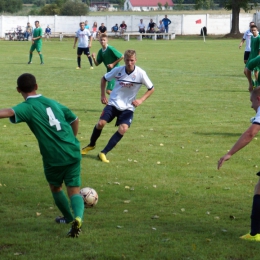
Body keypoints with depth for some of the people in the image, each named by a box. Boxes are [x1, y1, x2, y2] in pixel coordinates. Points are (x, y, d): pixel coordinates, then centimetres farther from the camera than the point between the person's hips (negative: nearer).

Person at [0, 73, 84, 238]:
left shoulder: (27, 107, -5)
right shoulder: (52, 102, 14)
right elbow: (75, 120, 23)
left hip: (53, 157, -4)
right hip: (73, 153, 4)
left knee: (55, 187, 24)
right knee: (74, 190, 5)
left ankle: (69, 218, 39)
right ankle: (78, 217, -22)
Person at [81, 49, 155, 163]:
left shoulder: (141, 74, -14)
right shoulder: (118, 70, -10)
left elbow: (151, 89, -2)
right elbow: (104, 79, 9)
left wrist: (141, 100, -14)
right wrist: (103, 95, 3)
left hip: (128, 107, -1)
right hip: (113, 103, 1)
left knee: (123, 129, -21)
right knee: (101, 123, -13)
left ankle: (103, 153, -13)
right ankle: (91, 145, 18)